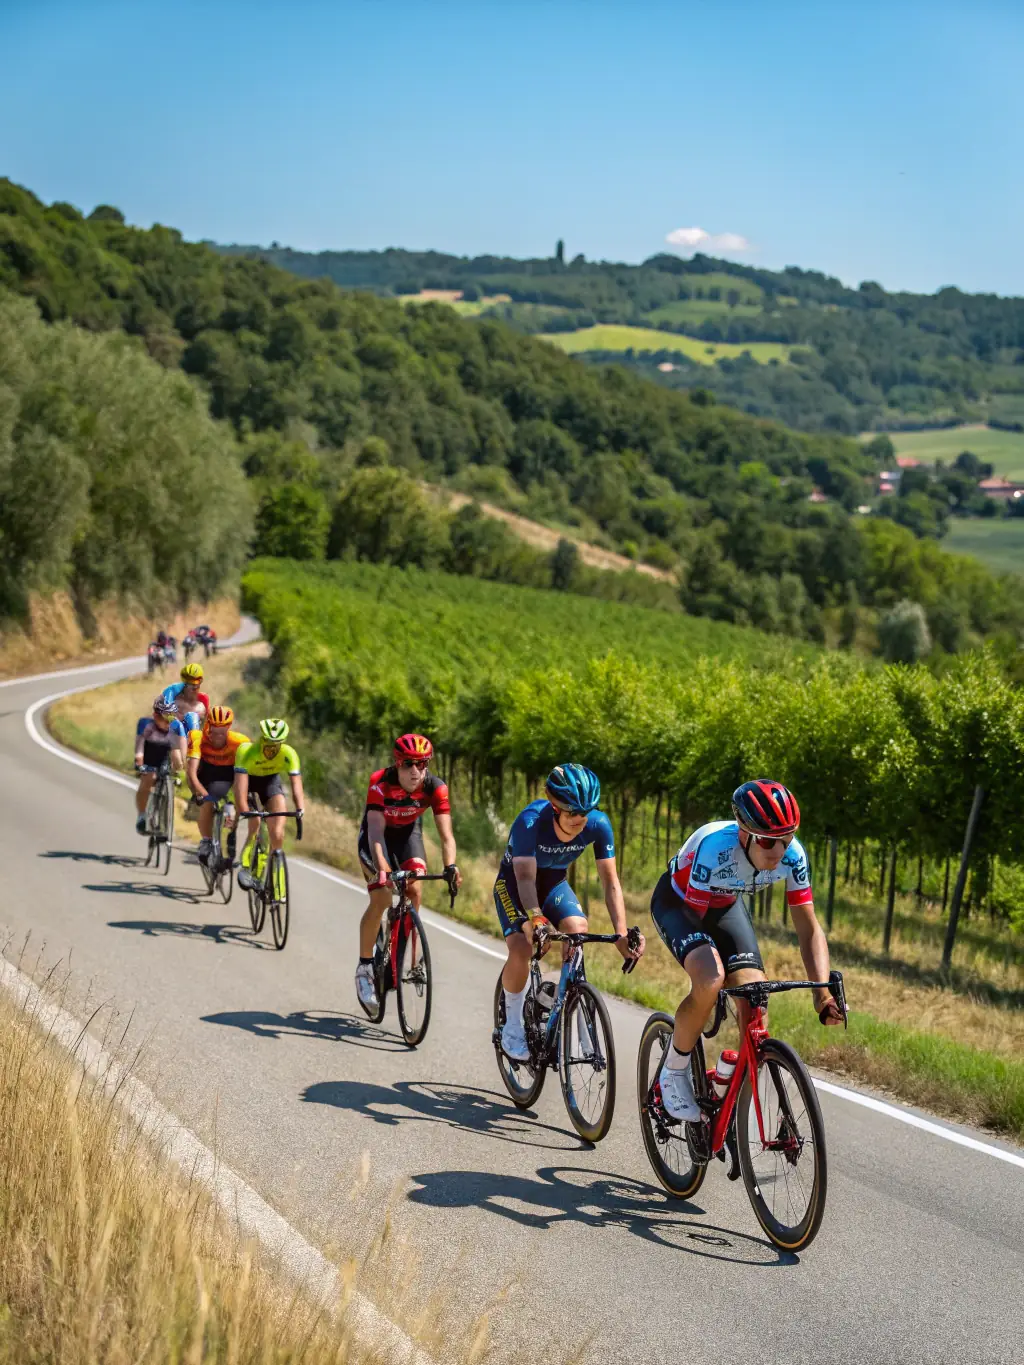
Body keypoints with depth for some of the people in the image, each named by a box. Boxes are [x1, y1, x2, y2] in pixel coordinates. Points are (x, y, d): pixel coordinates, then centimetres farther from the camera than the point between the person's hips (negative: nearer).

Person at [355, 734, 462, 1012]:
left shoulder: (435, 788, -27)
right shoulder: (381, 783, -34)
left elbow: (446, 833, -31)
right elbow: (376, 831, -41)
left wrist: (450, 866, -48)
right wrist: (381, 869, -55)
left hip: (408, 832, 3)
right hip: (378, 832, -3)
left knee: (415, 890, -18)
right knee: (381, 899, -17)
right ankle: (364, 967, -3)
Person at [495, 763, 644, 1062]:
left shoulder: (598, 824, -25)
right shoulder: (531, 821, -36)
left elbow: (610, 881, -22)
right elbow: (526, 879, -42)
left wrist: (622, 933, -33)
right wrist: (538, 922, -58)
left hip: (554, 880, 3)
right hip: (514, 880, -3)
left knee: (579, 931, -26)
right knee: (521, 947, -26)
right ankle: (512, 1026, -3)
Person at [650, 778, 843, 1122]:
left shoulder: (792, 855, -26)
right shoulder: (715, 847, -40)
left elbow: (809, 929, -20)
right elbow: (696, 917, -33)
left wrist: (823, 991, -31)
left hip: (724, 905, 5)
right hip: (678, 902, -5)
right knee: (710, 982, -31)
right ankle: (674, 1071, -8)